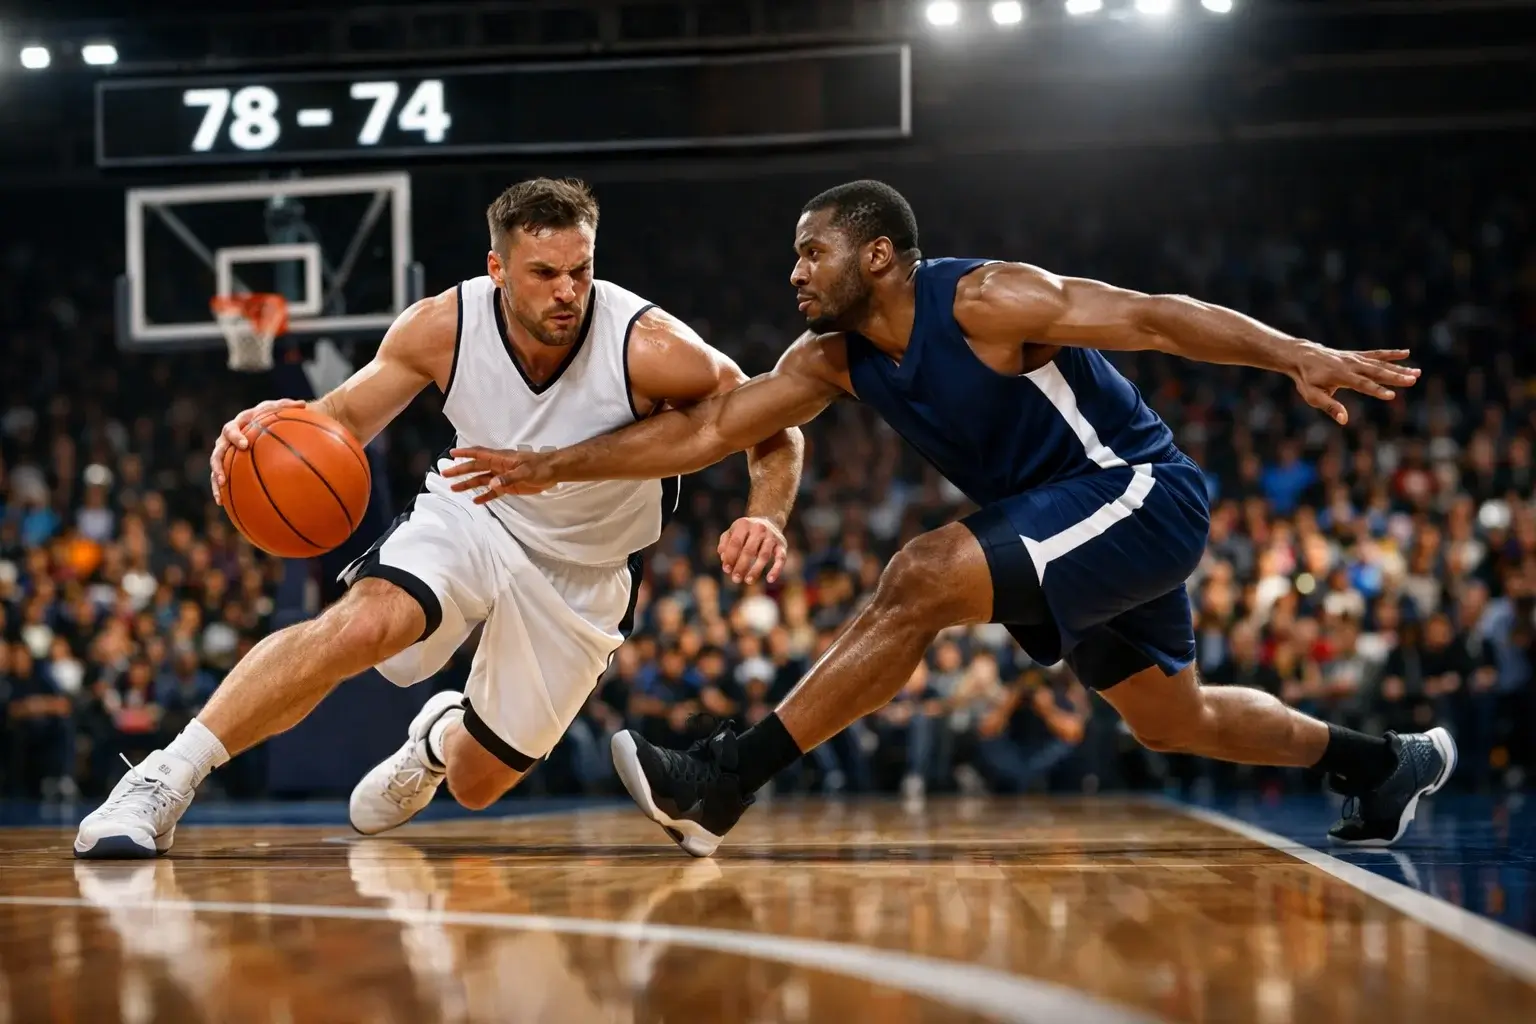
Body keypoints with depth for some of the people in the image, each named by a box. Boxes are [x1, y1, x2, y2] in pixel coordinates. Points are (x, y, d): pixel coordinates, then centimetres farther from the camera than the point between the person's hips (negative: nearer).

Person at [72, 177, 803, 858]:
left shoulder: (651, 349, -29)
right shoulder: (442, 327, -22)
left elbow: (776, 434, -16)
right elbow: (346, 417, -9)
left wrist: (763, 517, -38)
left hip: (582, 574, 0)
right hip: (471, 515, 0)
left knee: (477, 784, 9)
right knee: (363, 622, -33)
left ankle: (442, 735, 49)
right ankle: (163, 781, -27)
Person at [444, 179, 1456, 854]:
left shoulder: (985, 301, -21)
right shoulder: (832, 359, 1)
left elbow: (1157, 317, -23)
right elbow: (705, 429, -1)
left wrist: (1300, 356, -33)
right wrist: (554, 467, -7)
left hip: (1140, 494, -9)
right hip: (1075, 520, 9)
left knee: (925, 579, -25)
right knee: (1173, 720, 21)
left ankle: (726, 784, -25)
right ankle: (1387, 761, 41)